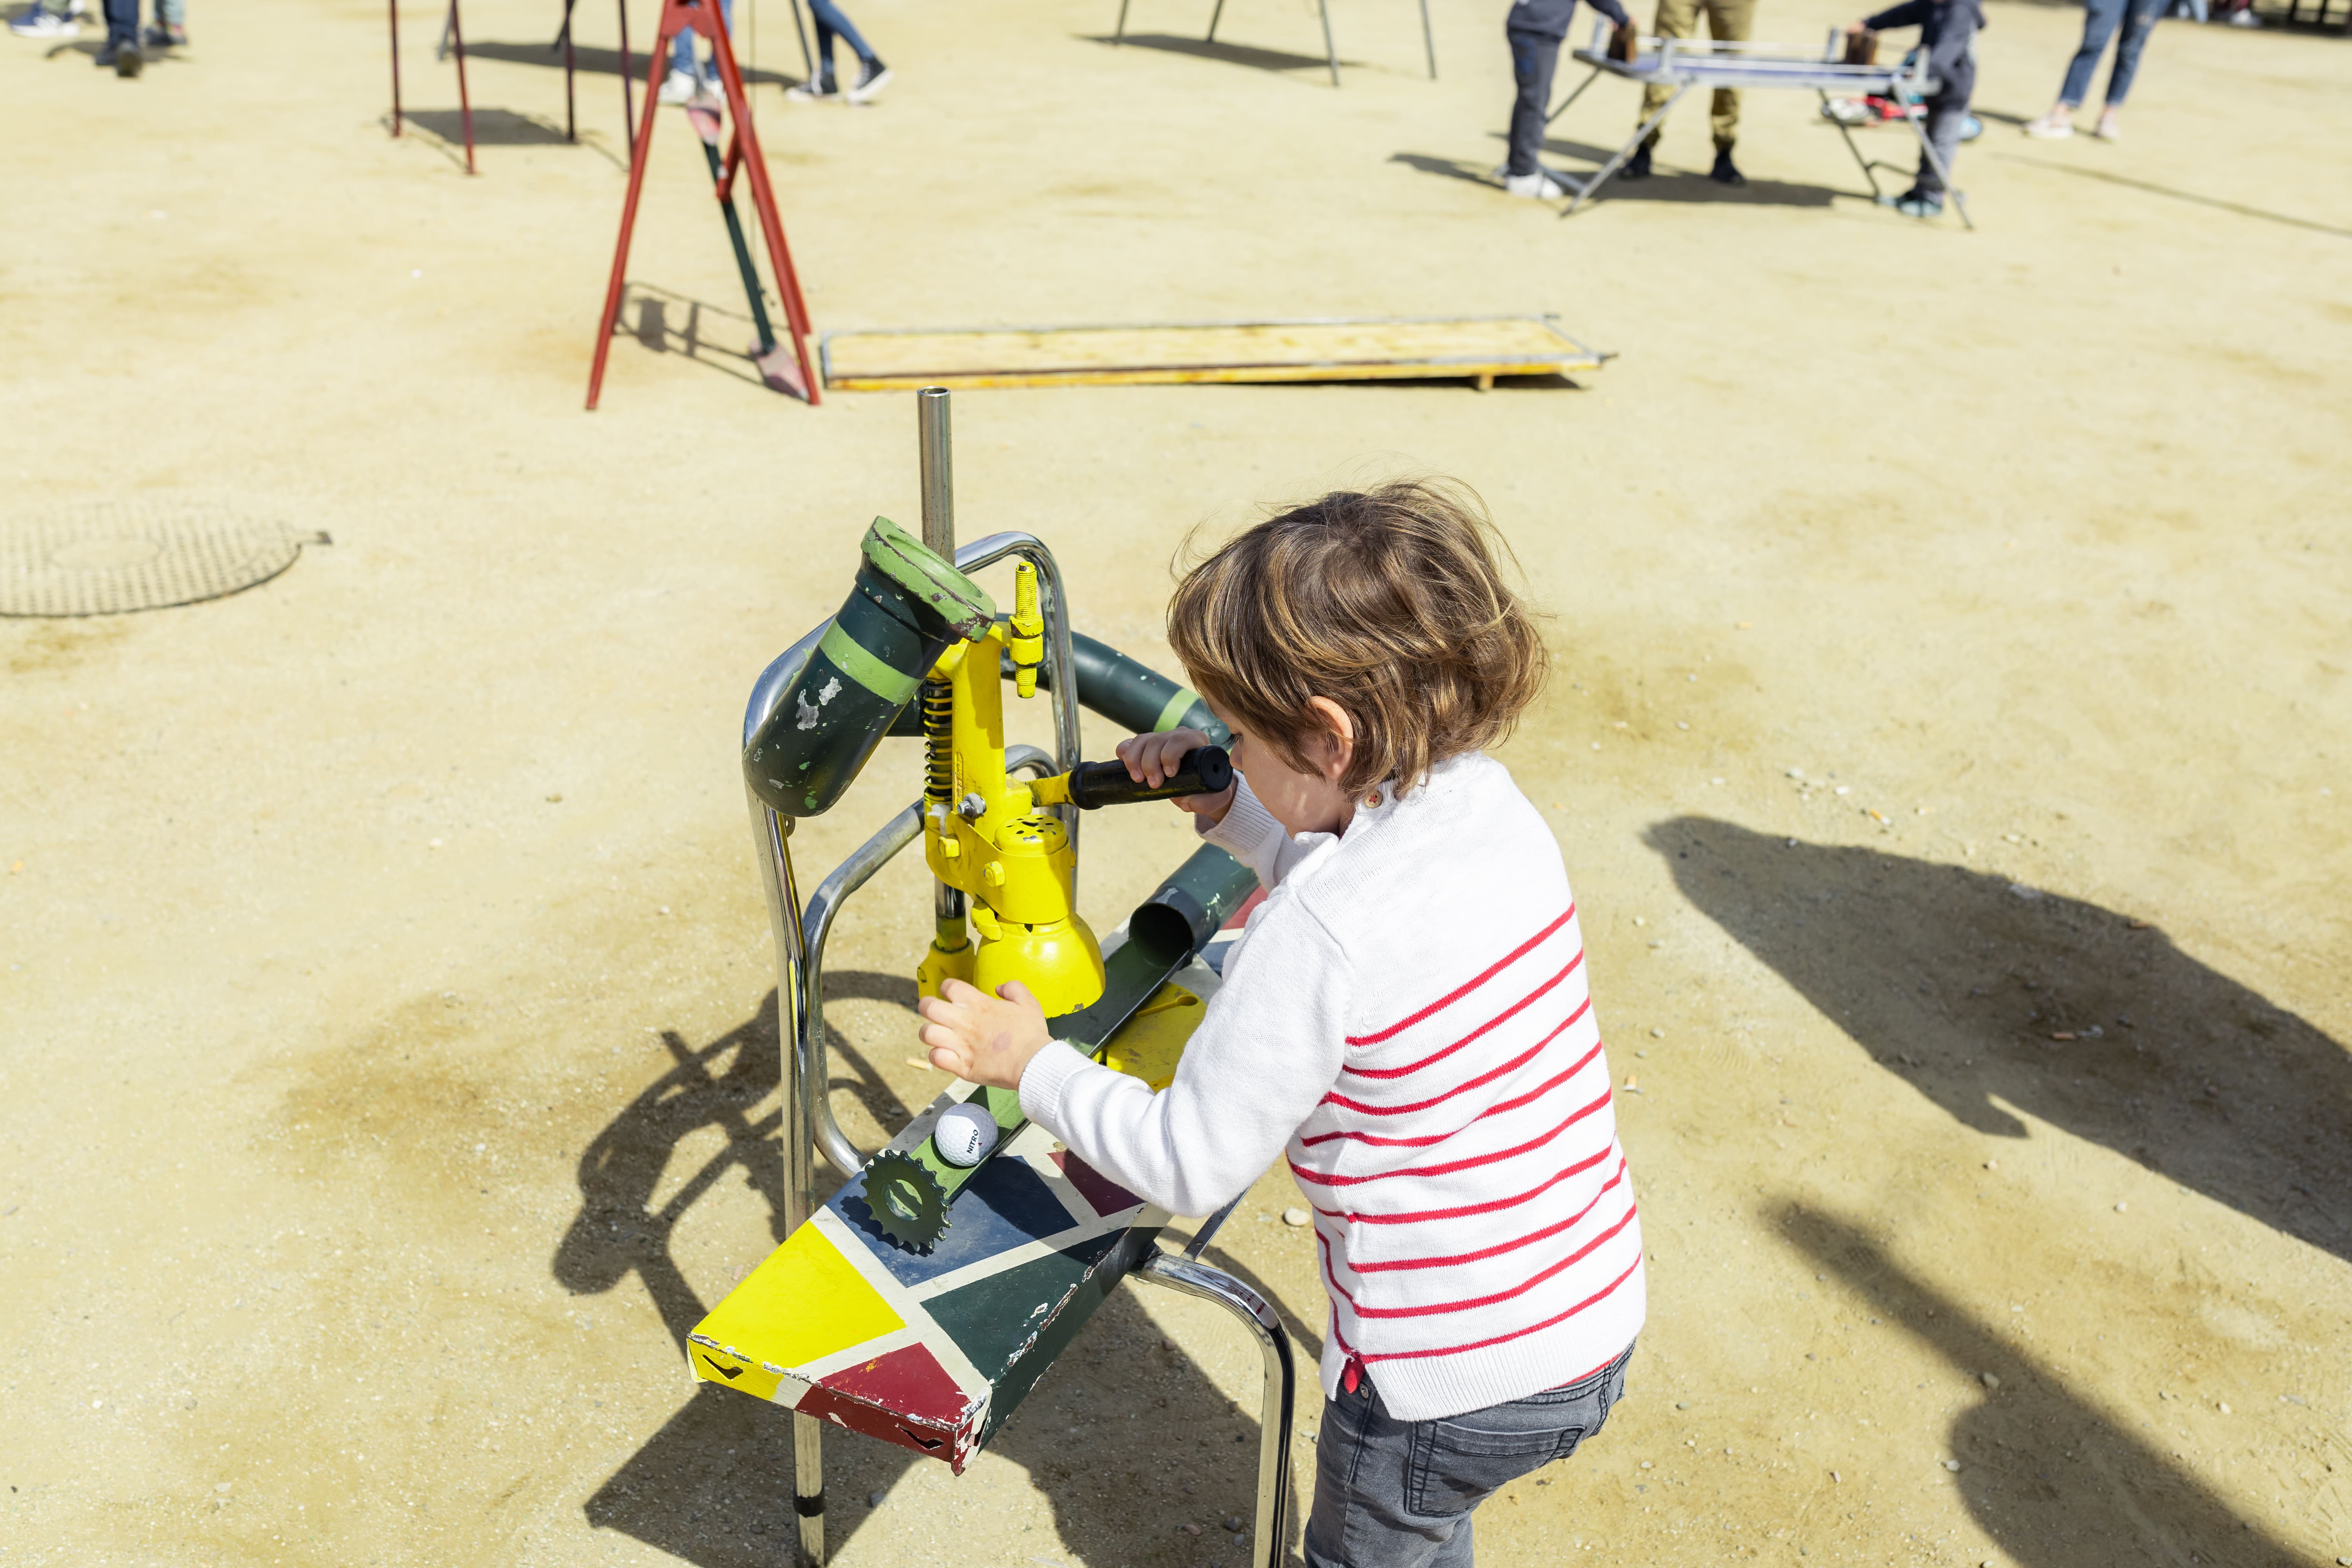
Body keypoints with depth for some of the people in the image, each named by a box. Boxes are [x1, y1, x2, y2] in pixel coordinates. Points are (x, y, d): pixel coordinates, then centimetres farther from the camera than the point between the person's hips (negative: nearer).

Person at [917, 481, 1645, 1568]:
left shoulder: (1313, 938, -30)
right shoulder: (1492, 807, -6)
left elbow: (1192, 1165, -19)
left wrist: (1030, 1066, -8)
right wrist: (1226, 811, 9)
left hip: (1452, 1384, -7)